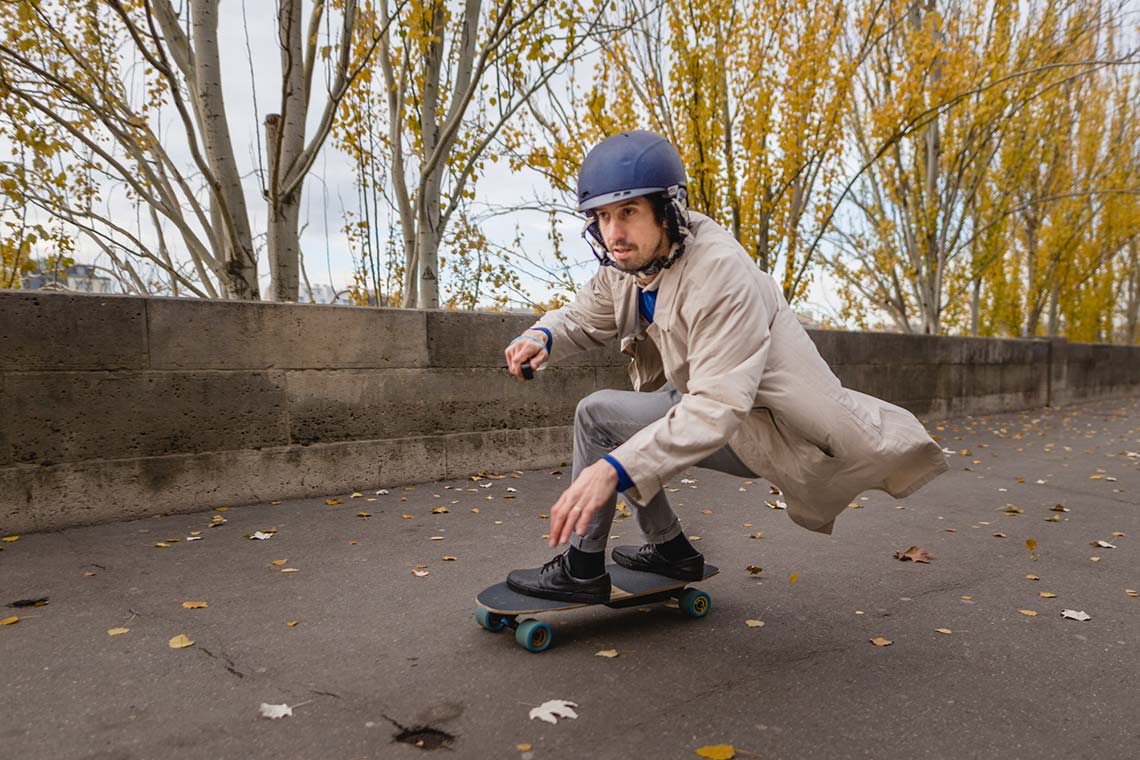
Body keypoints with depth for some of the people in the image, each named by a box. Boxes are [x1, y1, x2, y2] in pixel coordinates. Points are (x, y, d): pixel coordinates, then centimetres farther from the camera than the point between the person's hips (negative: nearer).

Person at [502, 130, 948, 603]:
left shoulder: (719, 273, -29)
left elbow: (719, 406, -36)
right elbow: (583, 318, 12)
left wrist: (613, 469, -44)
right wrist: (541, 337, -13)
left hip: (770, 430, -9)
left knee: (597, 415, -15)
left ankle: (582, 571, -3)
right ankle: (669, 550, 25)